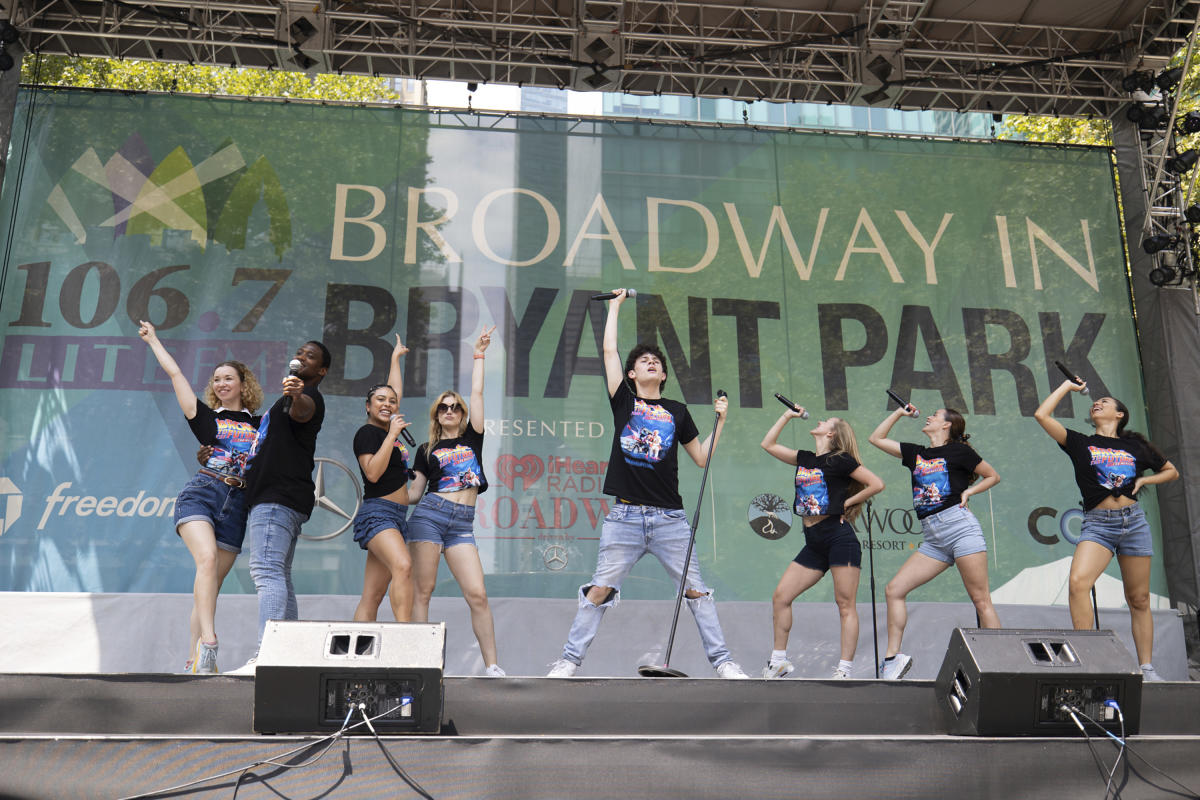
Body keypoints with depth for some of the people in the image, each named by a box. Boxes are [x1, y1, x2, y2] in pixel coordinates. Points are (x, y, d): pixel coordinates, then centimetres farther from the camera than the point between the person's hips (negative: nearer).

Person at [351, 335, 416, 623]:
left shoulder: (388, 430, 18)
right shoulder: (367, 432, -3)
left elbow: (396, 390, 34)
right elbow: (373, 472, -17)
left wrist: (395, 357, 45)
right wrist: (392, 435, -13)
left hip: (396, 517, 8)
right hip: (377, 513, -8)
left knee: (372, 597, -1)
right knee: (403, 566, -31)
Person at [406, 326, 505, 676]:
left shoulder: (472, 438, 15)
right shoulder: (426, 451, 13)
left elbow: (477, 393, 12)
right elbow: (414, 491, 14)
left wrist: (479, 355, 14)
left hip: (462, 524, 1)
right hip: (430, 515, -1)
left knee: (477, 594, -6)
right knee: (422, 589, -5)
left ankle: (492, 666, -4)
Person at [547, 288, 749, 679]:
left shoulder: (677, 411, 13)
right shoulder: (623, 400, 8)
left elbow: (703, 457, 15)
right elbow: (609, 350, 5)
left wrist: (720, 419, 7)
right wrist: (615, 304, 15)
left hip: (670, 518, 2)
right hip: (625, 516, -1)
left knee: (696, 590, 3)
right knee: (599, 590, -3)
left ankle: (722, 661, 11)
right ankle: (569, 659, 6)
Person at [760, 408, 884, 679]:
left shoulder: (839, 460, -3)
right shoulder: (805, 458, 16)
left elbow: (877, 484, -4)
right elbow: (768, 444, 24)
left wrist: (847, 502, -2)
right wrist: (788, 415, 23)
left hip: (839, 538, -7)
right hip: (814, 543, 7)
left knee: (845, 605, -4)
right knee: (780, 597, 3)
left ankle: (845, 669, -2)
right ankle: (779, 661, 12)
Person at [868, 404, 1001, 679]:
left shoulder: (959, 451, 5)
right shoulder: (915, 453, 19)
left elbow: (993, 476, 14)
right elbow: (876, 438, 25)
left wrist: (968, 491, 0)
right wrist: (900, 412, 26)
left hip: (959, 526, -6)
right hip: (932, 538, 6)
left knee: (981, 600, -7)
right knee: (893, 589, -2)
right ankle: (893, 657, 2)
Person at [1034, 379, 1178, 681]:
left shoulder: (1136, 446, 14)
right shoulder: (1080, 443, 9)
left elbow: (1172, 471, 26)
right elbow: (1042, 414, -1)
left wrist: (1144, 480, 7)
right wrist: (1068, 385, 12)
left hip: (1134, 521, 2)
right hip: (1097, 523, -2)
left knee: (1139, 599, 6)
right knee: (1078, 582, -25)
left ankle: (1147, 668, 14)